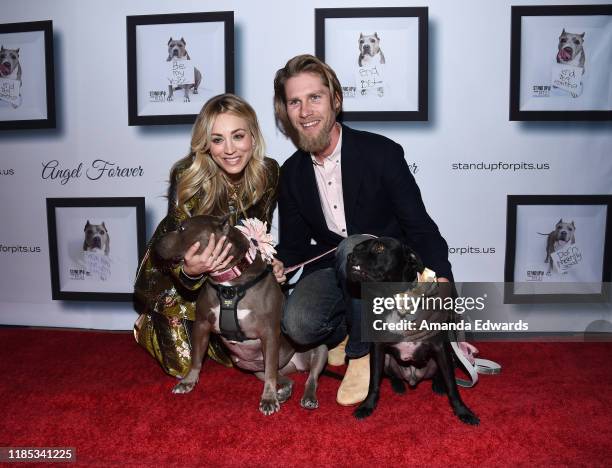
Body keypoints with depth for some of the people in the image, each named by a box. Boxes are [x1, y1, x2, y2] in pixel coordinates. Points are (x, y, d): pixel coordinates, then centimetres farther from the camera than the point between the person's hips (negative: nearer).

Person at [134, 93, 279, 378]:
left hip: (234, 273, 4)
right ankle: (147, 326, 25)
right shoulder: (187, 179, -30)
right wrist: (190, 270, -53)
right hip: (173, 269, -3)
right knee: (184, 364, -8)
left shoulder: (269, 173, -17)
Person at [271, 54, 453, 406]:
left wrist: (442, 279, -28)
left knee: (352, 248, -37)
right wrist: (279, 265, -18)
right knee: (298, 323, -28)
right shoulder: (291, 173, 1)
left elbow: (419, 226, -12)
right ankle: (349, 329, 7)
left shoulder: (382, 153, -12)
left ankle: (361, 352, -14)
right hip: (331, 267, 3)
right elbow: (294, 244, 6)